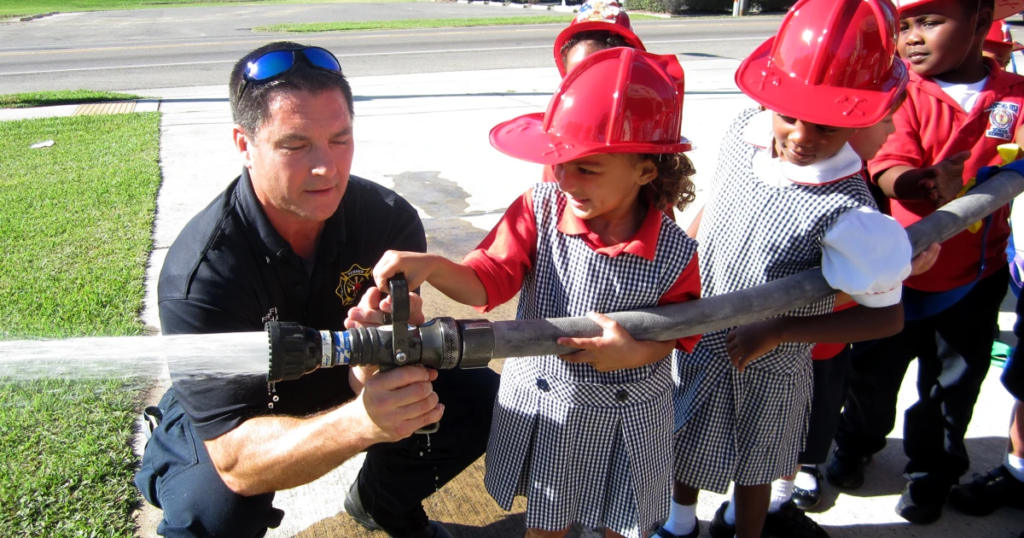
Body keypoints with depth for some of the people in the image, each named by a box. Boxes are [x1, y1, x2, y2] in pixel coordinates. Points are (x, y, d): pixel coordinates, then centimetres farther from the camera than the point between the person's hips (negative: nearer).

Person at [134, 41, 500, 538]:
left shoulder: (389, 219, -21)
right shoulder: (200, 271, -32)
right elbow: (235, 462, -37)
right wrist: (361, 423, -55)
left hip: (346, 389, 4)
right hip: (232, 417, -3)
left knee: (482, 399, -11)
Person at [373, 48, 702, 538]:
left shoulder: (674, 253, -20)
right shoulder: (540, 208, -18)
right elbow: (489, 280, -20)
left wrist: (639, 353, -27)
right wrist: (432, 268, -39)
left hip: (626, 421, -1)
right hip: (541, 404, 1)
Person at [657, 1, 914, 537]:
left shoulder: (845, 210, -30)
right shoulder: (745, 131, -14)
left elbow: (887, 316, -21)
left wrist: (778, 331, -25)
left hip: (762, 368, -6)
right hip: (696, 338, 6)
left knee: (751, 466, 20)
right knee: (684, 438, 27)